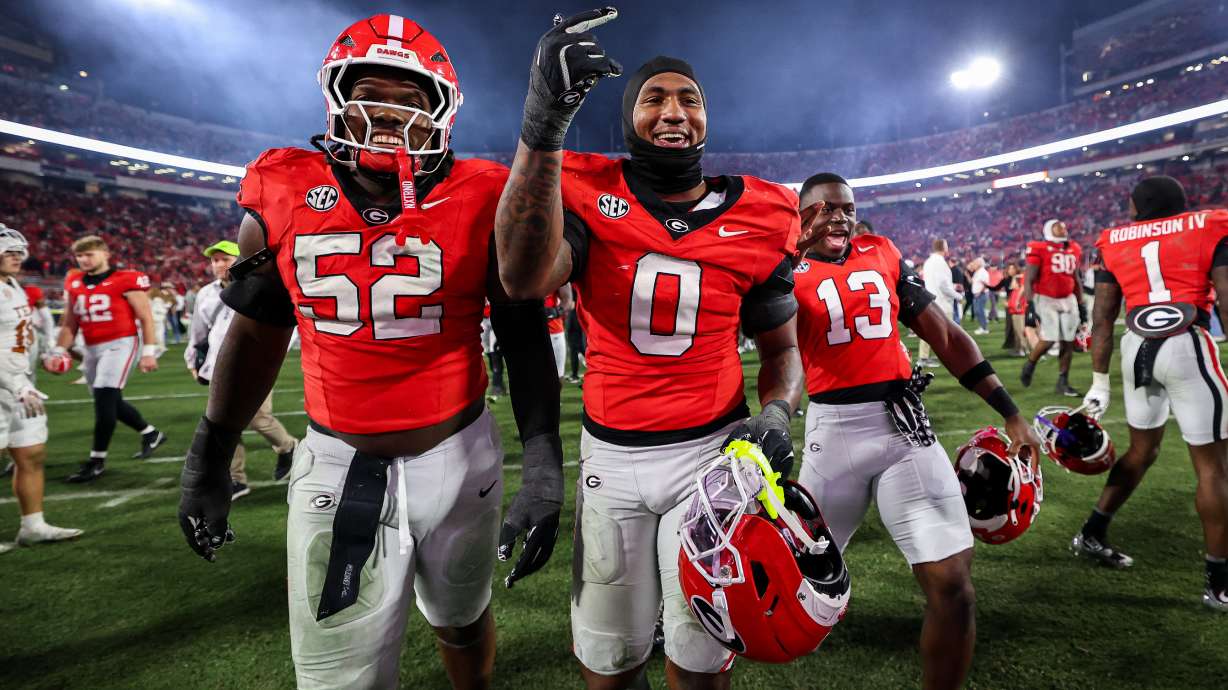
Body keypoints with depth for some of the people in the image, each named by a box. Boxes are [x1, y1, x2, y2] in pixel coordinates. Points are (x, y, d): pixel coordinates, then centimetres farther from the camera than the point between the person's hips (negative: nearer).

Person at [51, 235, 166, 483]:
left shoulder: (126, 280, -7)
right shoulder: (73, 284, 11)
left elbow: (146, 318, -8)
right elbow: (69, 324, 17)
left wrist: (149, 351, -12)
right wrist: (58, 350, 7)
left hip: (121, 344, -7)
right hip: (92, 349, 7)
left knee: (104, 400, -12)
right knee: (111, 402, 12)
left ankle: (97, 460, -1)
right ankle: (151, 434, 33)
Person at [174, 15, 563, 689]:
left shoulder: (481, 200, -9)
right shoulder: (283, 193, -3)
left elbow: (525, 341, -7)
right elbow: (257, 332, 8)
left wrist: (543, 469, -13)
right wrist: (208, 461, 14)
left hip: (458, 456, 0)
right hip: (336, 464, 1)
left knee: (462, 620, 24)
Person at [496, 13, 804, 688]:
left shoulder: (758, 218, 0)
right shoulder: (591, 194, -4)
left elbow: (781, 348, 10)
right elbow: (525, 279, -27)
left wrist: (776, 412, -11)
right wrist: (542, 124, -34)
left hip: (711, 451, 1)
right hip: (611, 454, 0)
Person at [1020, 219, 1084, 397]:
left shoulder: (1074, 249, 11)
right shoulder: (1040, 249, -9)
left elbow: (1075, 280, 19)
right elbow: (1029, 279, -11)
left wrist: (1081, 304, 18)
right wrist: (1030, 304, -19)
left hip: (1068, 300, 6)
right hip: (1046, 299, -6)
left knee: (1068, 341, 3)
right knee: (1049, 339, -13)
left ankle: (1063, 382, 10)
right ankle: (1029, 365, 15)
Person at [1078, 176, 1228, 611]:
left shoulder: (1115, 242, 12)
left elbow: (1102, 320, 10)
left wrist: (1099, 381, 15)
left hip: (1137, 348, 4)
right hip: (1187, 346, -3)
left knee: (1142, 450, 22)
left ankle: (1091, 535, 28)